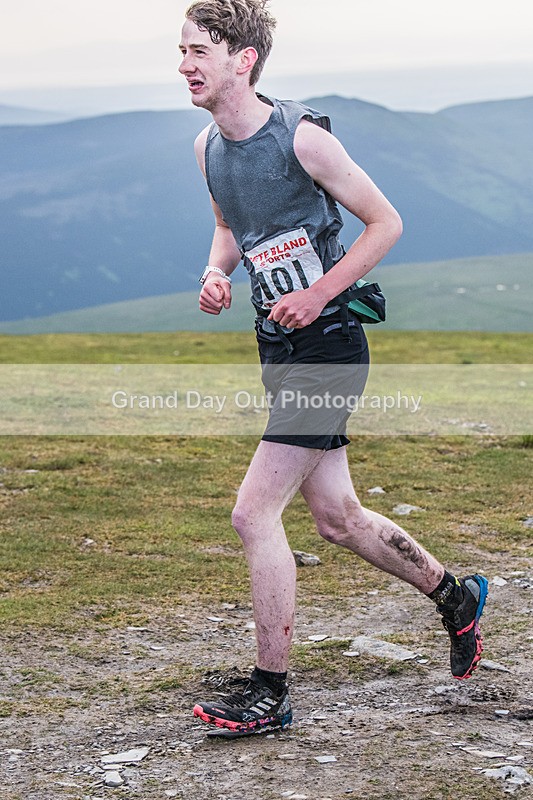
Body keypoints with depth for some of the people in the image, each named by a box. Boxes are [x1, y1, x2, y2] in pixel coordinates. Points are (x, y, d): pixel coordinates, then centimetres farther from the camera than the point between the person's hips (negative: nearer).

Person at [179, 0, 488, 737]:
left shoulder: (301, 137, -16)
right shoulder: (206, 148, 6)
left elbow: (386, 222, -9)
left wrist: (318, 294, -17)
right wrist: (216, 271, 2)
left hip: (327, 345, -8)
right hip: (280, 347, 8)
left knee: (254, 512, -12)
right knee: (338, 520, 16)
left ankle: (270, 693, 0)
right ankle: (457, 598, 38)